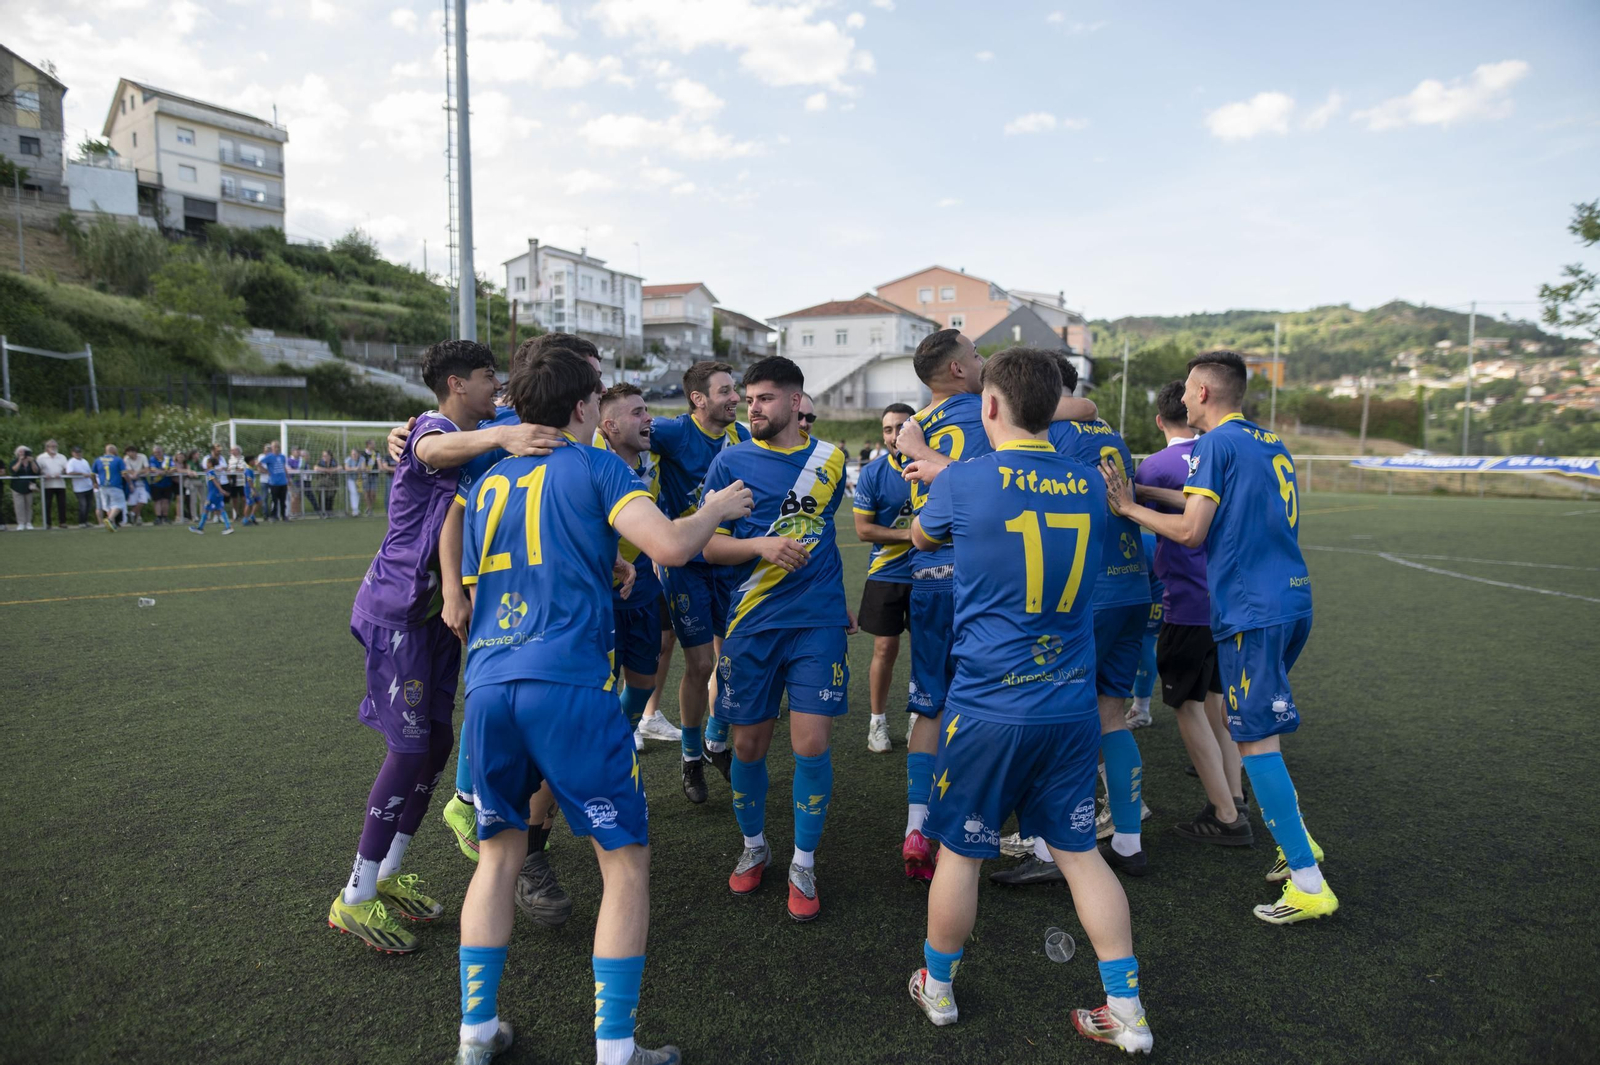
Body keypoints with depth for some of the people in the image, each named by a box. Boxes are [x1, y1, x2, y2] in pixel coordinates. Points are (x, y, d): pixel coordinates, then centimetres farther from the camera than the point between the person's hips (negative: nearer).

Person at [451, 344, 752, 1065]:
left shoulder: (487, 484, 21)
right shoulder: (593, 465, 3)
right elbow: (670, 546, -12)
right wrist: (715, 510, 9)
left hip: (486, 688, 6)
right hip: (568, 686, -6)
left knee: (499, 855, 22)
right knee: (626, 862, 8)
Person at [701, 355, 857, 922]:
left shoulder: (830, 459, 9)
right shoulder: (730, 462, 0)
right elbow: (708, 544, -2)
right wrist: (761, 545, -20)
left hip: (818, 621, 1)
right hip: (752, 623, -1)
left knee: (812, 744, -4)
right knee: (748, 744, 7)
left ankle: (803, 865, 16)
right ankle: (754, 847, 32)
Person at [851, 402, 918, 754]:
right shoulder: (872, 473, -7)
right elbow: (863, 529, -8)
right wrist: (909, 533, -16)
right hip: (886, 576, -1)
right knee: (885, 649, 3)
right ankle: (878, 720, 20)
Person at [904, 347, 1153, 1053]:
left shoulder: (963, 483, -12)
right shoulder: (1088, 485, 1)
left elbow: (922, 536, 9)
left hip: (988, 705, -4)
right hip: (1072, 706, 4)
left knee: (959, 851, 13)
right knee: (1079, 852, 17)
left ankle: (937, 989, 33)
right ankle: (1127, 1014, 23)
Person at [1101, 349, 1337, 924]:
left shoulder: (1216, 444, -9)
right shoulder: (1271, 444, 18)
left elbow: (1191, 531, -14)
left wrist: (1130, 506, -2)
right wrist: (1147, 490, 22)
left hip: (1251, 607, -9)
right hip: (1293, 600, 9)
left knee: (1255, 740, -4)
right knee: (1256, 729, 21)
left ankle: (1309, 883, -1)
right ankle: (1295, 840, 26)